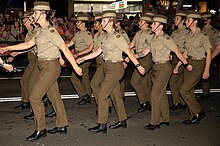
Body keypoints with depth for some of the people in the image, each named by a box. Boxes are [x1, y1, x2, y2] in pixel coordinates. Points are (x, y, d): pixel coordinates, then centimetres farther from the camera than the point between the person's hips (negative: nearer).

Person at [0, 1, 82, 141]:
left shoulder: (50, 31, -17)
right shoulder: (41, 31, 12)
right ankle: (62, 126, 24)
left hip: (50, 67, -9)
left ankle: (40, 130, 4)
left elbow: (65, 49, -18)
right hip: (46, 67, 9)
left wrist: (76, 67, -17)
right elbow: (28, 44, 19)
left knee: (35, 96, -6)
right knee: (55, 96, 14)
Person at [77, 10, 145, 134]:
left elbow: (129, 52, -14)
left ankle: (102, 125, 0)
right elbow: (98, 51, 15)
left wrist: (138, 66, -13)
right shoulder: (107, 36, 11)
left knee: (102, 95, -7)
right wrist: (83, 58, 13)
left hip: (115, 68, -9)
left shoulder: (117, 37, -15)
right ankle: (122, 121, 28)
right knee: (115, 94, 15)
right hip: (109, 67, 9)